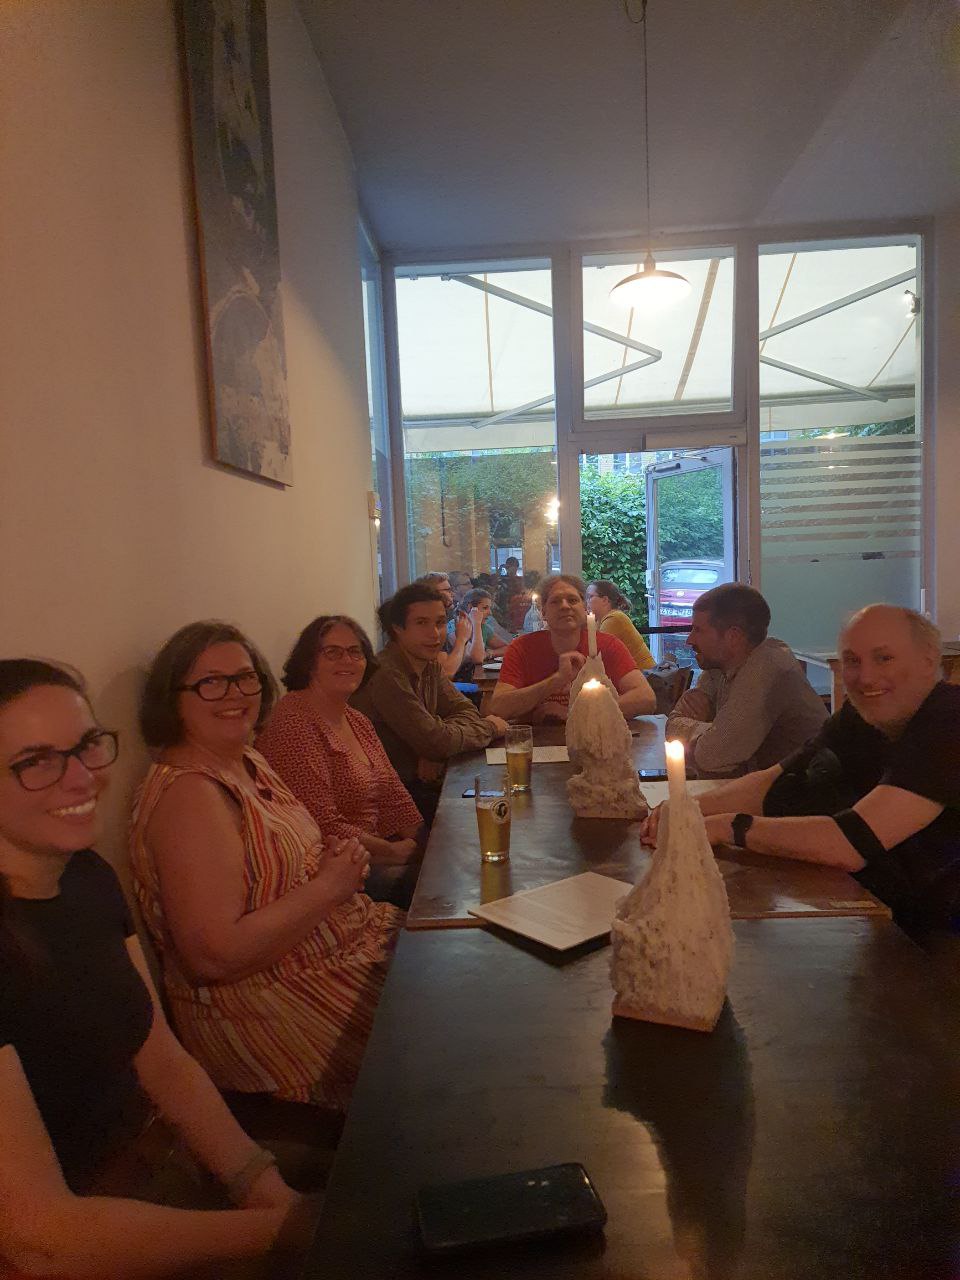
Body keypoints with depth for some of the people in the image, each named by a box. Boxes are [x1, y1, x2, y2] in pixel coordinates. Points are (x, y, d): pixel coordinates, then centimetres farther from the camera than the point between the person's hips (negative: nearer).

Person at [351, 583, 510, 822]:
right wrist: (488, 727, -8)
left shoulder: (429, 664, 6)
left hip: (422, 777, 8)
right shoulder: (386, 674, -25)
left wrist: (435, 751, -16)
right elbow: (435, 741, -26)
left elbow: (465, 711, 5)